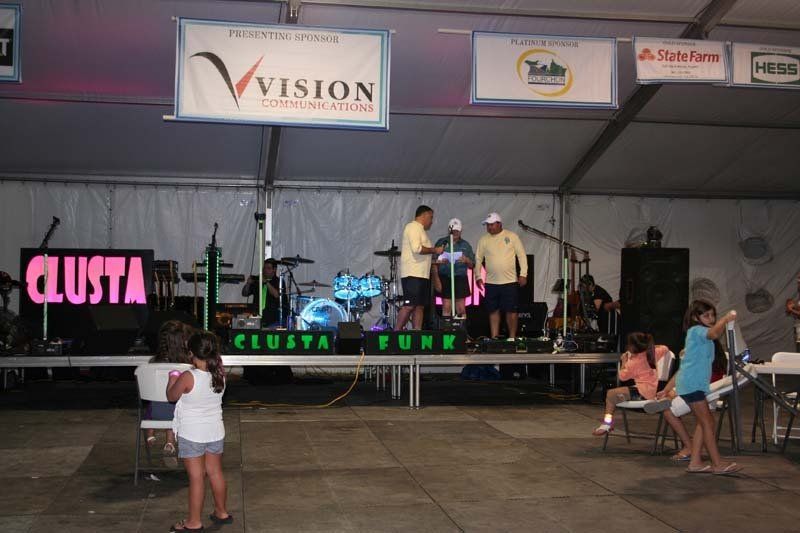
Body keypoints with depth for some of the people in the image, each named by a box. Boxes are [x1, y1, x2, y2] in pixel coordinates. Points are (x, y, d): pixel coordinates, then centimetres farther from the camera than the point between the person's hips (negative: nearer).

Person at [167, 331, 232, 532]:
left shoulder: (188, 378, -22)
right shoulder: (220, 374, -7)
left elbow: (171, 396, -6)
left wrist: (172, 378, 9)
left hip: (191, 435, -5)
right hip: (215, 432, 6)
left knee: (196, 477, 2)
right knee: (215, 472, 18)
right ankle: (221, 512, 32)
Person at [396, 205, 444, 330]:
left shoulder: (420, 230, 25)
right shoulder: (413, 227, -5)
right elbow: (417, 249, -18)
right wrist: (435, 250, -9)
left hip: (422, 275, 10)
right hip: (412, 274, -10)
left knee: (419, 306, 5)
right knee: (409, 305, -14)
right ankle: (396, 332, -9)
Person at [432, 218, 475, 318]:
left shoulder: (466, 245, 12)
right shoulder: (441, 243, 6)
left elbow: (472, 265, 12)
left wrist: (466, 260, -10)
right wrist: (436, 279, -9)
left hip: (460, 279, 2)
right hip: (445, 279, -2)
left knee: (461, 309, 2)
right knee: (446, 308, -2)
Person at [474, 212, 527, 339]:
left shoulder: (512, 236, 0)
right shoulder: (484, 240, 7)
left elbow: (522, 255, 1)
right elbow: (478, 258, 11)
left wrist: (523, 274, -6)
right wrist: (478, 276, 1)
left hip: (510, 281, -2)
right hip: (491, 282, 2)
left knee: (511, 311, -1)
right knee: (493, 311, 6)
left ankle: (512, 337, 8)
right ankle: (494, 337, 12)